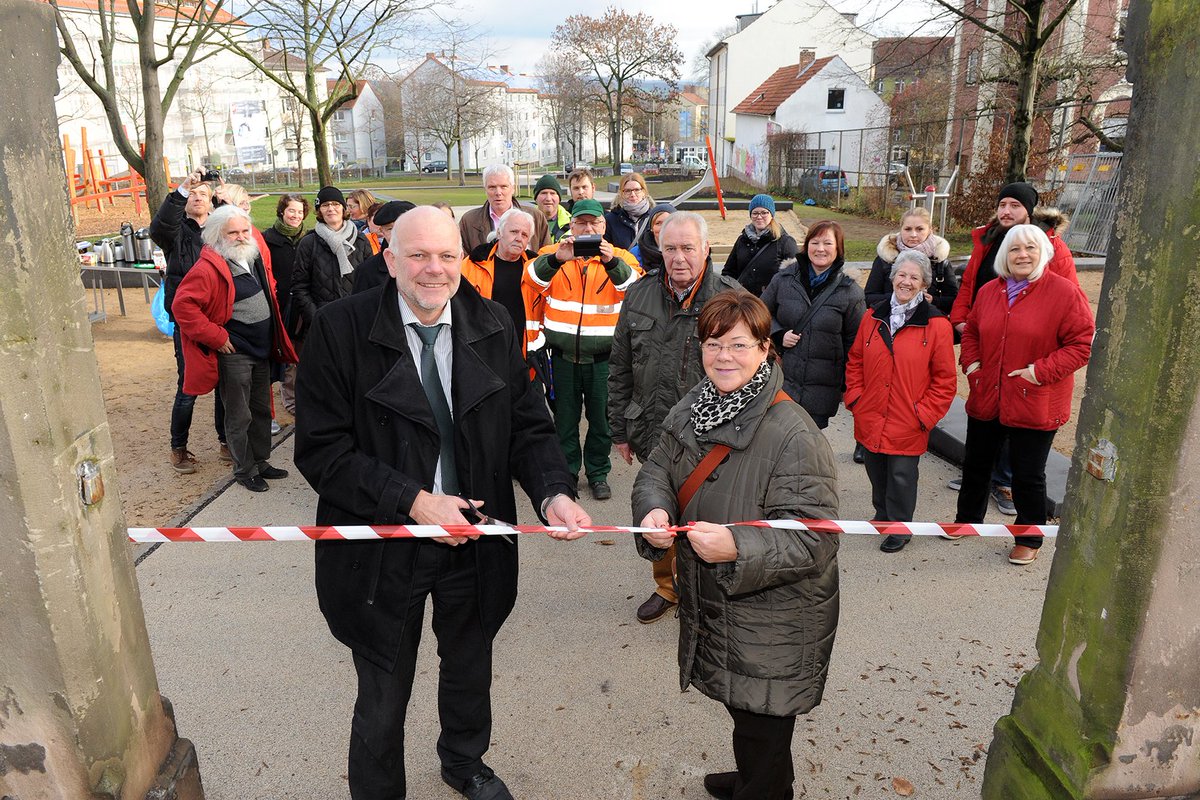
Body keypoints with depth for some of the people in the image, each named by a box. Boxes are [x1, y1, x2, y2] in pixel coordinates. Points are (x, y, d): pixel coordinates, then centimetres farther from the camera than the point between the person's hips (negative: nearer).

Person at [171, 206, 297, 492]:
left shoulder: (255, 257, 6)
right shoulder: (209, 267, -18)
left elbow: (269, 289, 24)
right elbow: (182, 305, -24)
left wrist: (274, 338, 15)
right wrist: (215, 338, -21)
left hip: (262, 350, 8)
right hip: (234, 354, -8)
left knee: (261, 409, 18)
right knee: (239, 416, 4)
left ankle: (261, 461, 32)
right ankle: (244, 470, 18)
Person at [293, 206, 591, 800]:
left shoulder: (494, 327, -5)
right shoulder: (341, 330, -15)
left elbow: (527, 427, -4)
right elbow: (321, 449, -17)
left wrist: (552, 492, -23)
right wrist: (414, 502, -24)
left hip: (475, 540, 4)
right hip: (383, 547, -3)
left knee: (470, 671, 28)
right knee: (383, 698, 18)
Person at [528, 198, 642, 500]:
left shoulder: (618, 257, 3)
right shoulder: (554, 255, 4)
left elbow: (634, 285, -15)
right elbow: (533, 276, -14)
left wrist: (611, 262, -32)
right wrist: (557, 258, -32)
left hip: (603, 357, 0)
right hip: (563, 356, 1)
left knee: (601, 418, 9)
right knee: (565, 417, 12)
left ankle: (598, 473, 27)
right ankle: (566, 471, 29)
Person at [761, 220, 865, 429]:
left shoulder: (849, 291, -1)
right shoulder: (784, 279, 3)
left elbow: (855, 341, 5)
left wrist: (849, 385, 4)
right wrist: (778, 335, -4)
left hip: (822, 389, -1)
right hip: (781, 380, 1)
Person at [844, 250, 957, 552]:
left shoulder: (936, 324, -8)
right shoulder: (873, 317, 3)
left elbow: (945, 379, -6)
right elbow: (855, 361, 11)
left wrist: (924, 414, -10)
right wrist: (855, 397, 2)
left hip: (907, 425, -4)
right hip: (870, 420, 4)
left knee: (901, 476, 6)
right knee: (876, 473, 17)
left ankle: (900, 528, 26)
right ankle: (882, 514, 40)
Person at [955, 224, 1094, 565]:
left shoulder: (1065, 292, -11)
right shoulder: (989, 291, 5)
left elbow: (1082, 344, -12)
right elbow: (971, 331, 18)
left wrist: (1041, 371, -20)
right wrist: (971, 362, 1)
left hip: (1035, 405, -5)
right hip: (986, 398, 5)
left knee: (1028, 475, 8)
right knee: (975, 464, 19)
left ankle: (1029, 539, 28)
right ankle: (967, 519, 40)